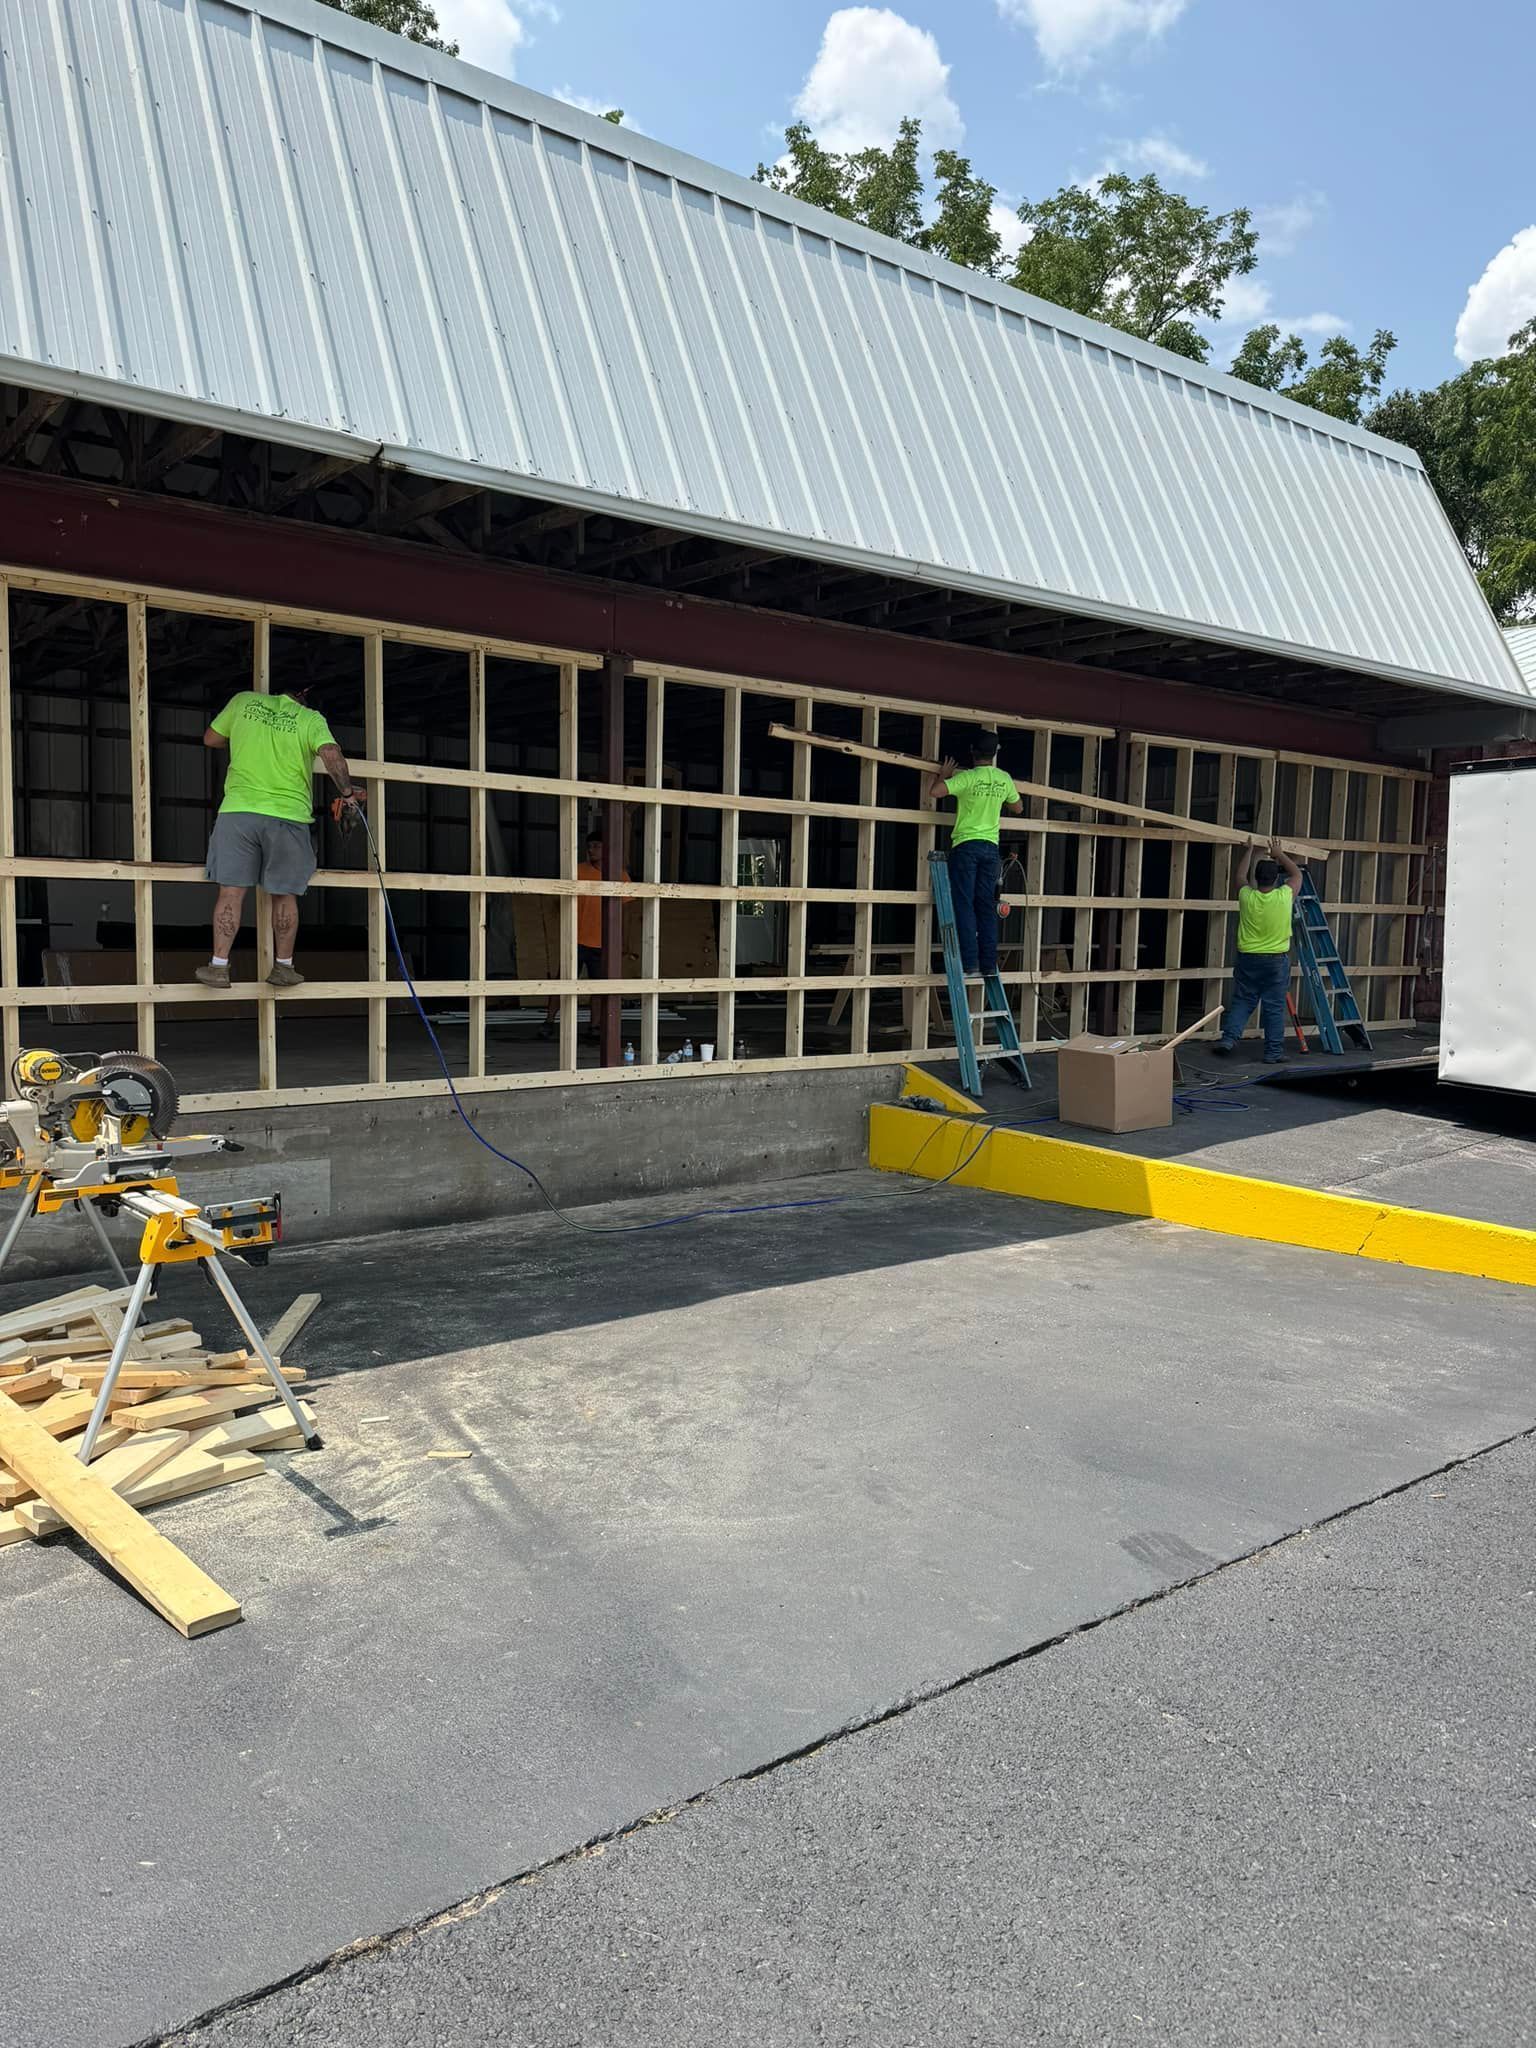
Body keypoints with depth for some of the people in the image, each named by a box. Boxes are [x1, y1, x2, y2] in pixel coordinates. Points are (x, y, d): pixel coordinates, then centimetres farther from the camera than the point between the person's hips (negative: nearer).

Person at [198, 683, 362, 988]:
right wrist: (347, 790, -7)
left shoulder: (244, 700, 11)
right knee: (284, 895, 10)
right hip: (288, 815, -1)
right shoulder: (311, 719, 3)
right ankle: (283, 966, 16)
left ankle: (219, 966, 3)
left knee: (231, 891, 4)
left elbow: (211, 739, 19)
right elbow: (331, 754, -15)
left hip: (238, 811, 1)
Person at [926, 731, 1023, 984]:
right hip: (991, 847, 5)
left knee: (964, 906, -4)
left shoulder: (967, 777, -10)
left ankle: (970, 964, -10)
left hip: (966, 845, -4)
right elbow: (1017, 808, 21)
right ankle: (988, 964, 6)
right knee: (986, 907, 7)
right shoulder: (1005, 779, 6)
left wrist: (943, 775, 3)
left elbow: (933, 792, -16)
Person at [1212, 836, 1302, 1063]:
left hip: (1248, 959, 1)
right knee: (1274, 1007, 3)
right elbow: (1297, 874, 8)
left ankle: (1228, 1038, 0)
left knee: (1241, 1001, 12)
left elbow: (1240, 876, 14)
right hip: (1277, 960, -1)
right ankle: (1273, 1052, 5)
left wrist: (1249, 852, 25)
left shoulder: (1246, 897, -8)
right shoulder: (1284, 897, -12)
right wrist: (1279, 854, 19)